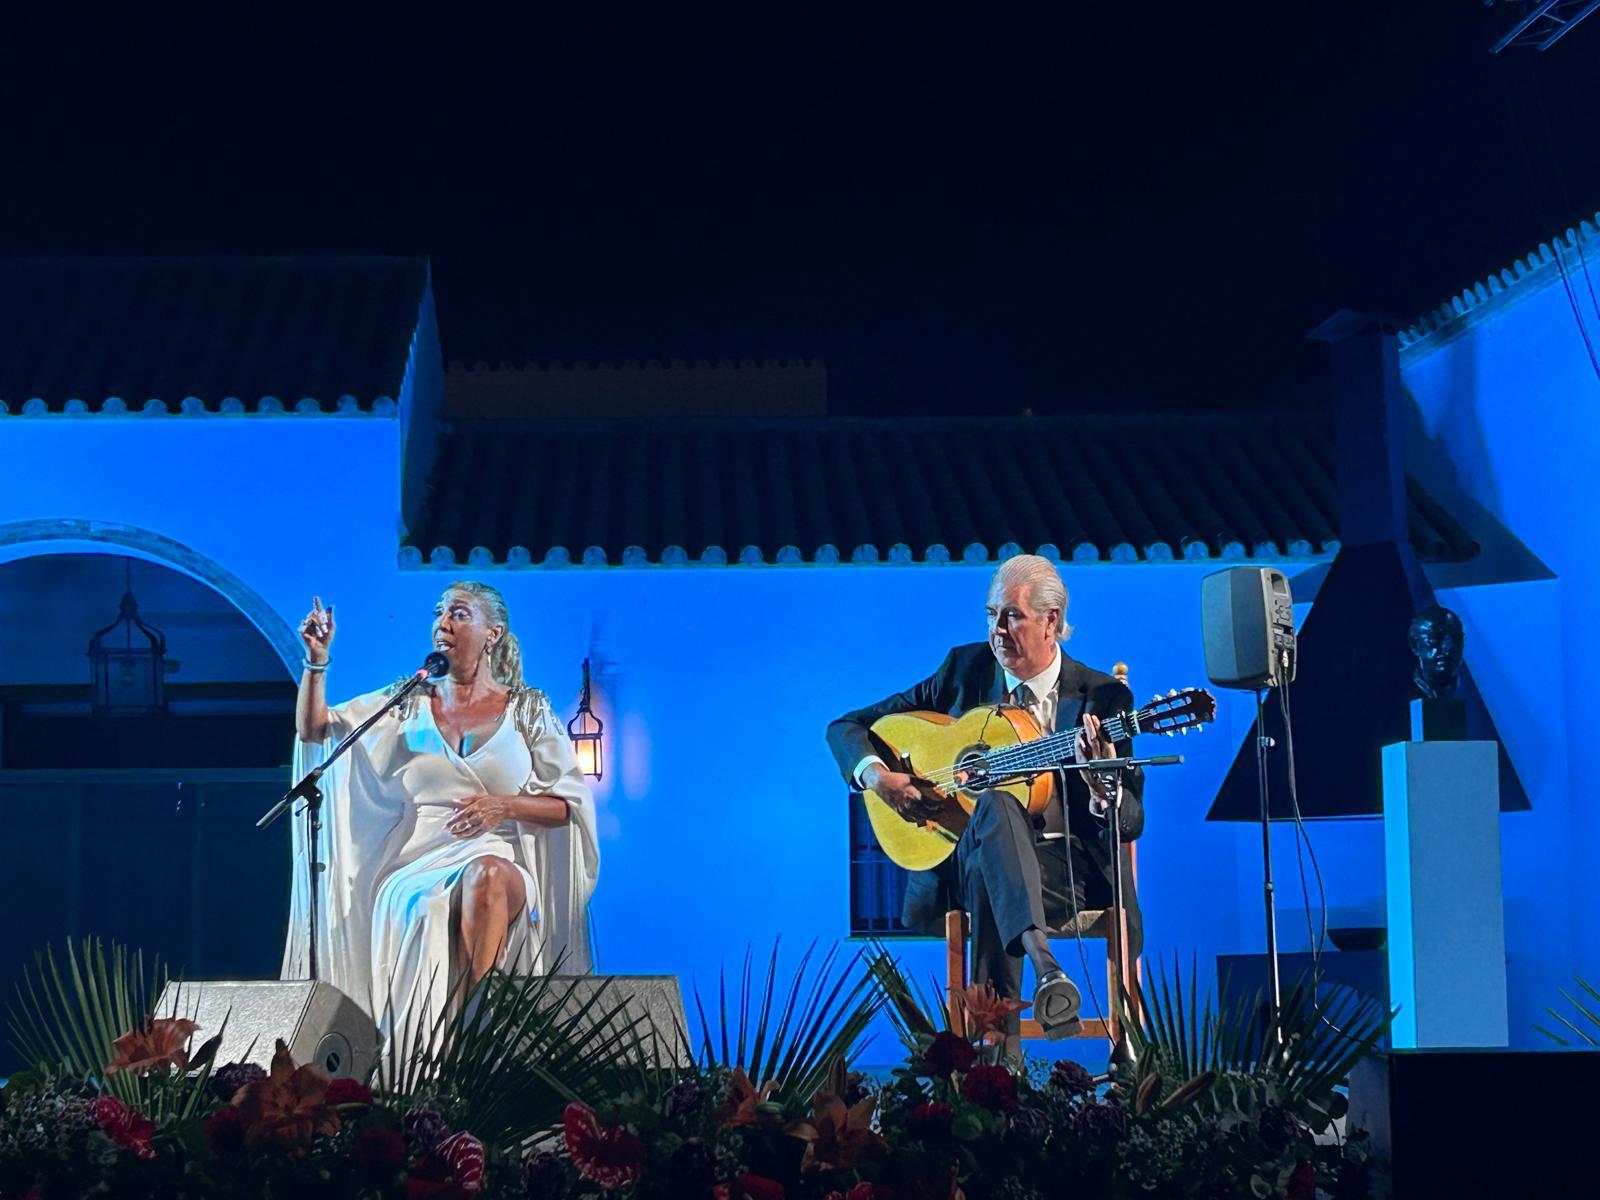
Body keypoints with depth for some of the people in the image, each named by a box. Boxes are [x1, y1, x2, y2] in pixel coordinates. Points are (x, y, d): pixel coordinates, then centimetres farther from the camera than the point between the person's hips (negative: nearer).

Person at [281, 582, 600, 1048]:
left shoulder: (528, 709, 11)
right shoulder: (408, 704, 17)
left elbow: (573, 804, 7)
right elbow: (313, 730, 11)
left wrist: (505, 806, -11)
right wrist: (317, 660, -3)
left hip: (505, 865, -1)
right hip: (420, 864, 1)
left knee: (486, 878, -39)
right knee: (421, 917, -35)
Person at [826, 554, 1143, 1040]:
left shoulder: (1104, 697, 5)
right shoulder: (965, 669, 10)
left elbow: (1131, 824, 1)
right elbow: (846, 728, 13)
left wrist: (1104, 786, -23)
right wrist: (878, 777, -9)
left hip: (1067, 870, -1)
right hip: (963, 861, 1)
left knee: (987, 873, -38)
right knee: (993, 803, -37)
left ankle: (997, 1038, -42)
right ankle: (1044, 964, -54)